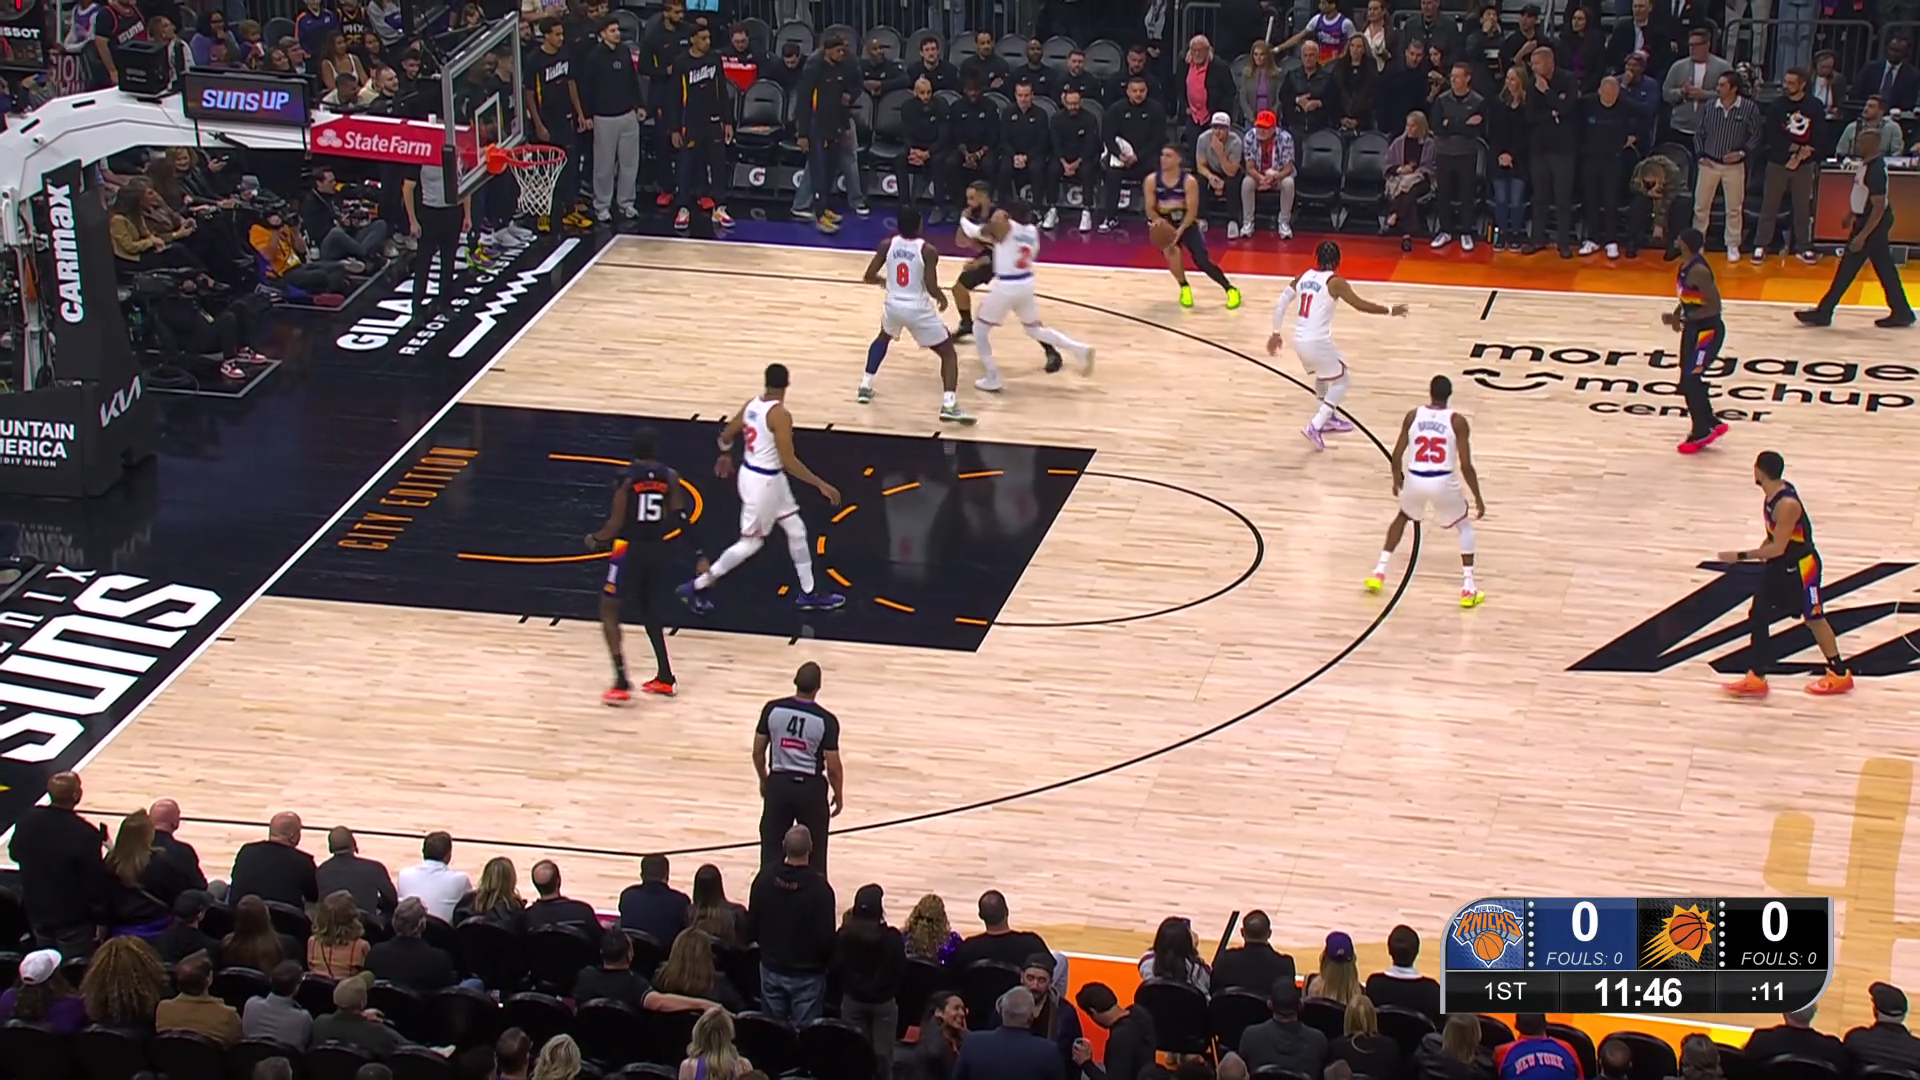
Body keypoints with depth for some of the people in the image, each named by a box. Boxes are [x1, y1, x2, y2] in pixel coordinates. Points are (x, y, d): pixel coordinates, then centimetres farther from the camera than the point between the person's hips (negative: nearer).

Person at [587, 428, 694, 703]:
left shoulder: (626, 478, -14)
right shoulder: (669, 476, -1)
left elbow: (616, 524, -14)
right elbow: (680, 520, -3)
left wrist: (595, 539, 5)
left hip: (630, 548, -5)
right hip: (656, 548, 5)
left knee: (609, 610, 3)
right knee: (648, 608, 25)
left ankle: (621, 684, -8)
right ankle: (665, 678, 27)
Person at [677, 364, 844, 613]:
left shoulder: (752, 405, 0)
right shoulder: (779, 414, -25)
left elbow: (726, 436, 12)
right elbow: (789, 462, -28)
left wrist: (726, 456, 35)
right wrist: (821, 485, -24)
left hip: (751, 472, 9)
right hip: (764, 481, -9)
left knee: (796, 529, 17)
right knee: (750, 542, 4)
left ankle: (808, 594, 26)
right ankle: (697, 588, 11)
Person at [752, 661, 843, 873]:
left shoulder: (773, 709, -9)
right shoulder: (826, 720, -16)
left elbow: (758, 753, 0)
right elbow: (833, 767, -10)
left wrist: (764, 780, 18)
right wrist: (838, 795, 7)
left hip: (779, 783, 2)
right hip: (811, 786, -2)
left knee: (771, 846, 14)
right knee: (814, 851, 13)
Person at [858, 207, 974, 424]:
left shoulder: (887, 245, -4)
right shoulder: (927, 251, -14)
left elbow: (868, 277, 0)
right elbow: (931, 288, -17)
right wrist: (941, 297, 6)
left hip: (893, 306, 4)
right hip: (918, 309, -4)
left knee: (883, 337, 38)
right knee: (948, 353, 8)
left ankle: (865, 387, 37)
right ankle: (949, 406, -9)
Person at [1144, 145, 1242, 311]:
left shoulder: (1189, 181, -20)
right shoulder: (1151, 181, -13)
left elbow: (1192, 212, -19)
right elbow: (1150, 209, -9)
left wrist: (1180, 230, -34)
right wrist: (1157, 220, -32)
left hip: (1187, 223, -1)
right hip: (1164, 224, 1)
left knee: (1202, 261, -13)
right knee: (1170, 250, -30)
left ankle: (1231, 290, 5)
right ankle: (1184, 288, -7)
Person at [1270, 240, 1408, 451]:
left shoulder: (1303, 277, 9)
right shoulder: (1335, 282, -11)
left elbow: (1281, 305, 11)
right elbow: (1360, 305, -13)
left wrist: (1276, 333, 21)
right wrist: (1390, 310, -2)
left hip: (1299, 339, 7)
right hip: (1318, 341, -7)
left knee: (1323, 374, 32)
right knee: (1340, 382, 10)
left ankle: (1327, 418, 44)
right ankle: (1314, 427, -2)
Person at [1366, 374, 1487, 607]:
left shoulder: (1413, 416, 1)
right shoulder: (1457, 421, -7)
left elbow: (1397, 455, 6)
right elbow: (1465, 465, -9)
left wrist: (1397, 478, 27)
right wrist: (1478, 498, 1)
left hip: (1415, 480, 2)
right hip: (1443, 483, -2)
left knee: (1402, 517, 34)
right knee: (1465, 527, 22)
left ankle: (1379, 573, 29)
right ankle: (1468, 589, 12)